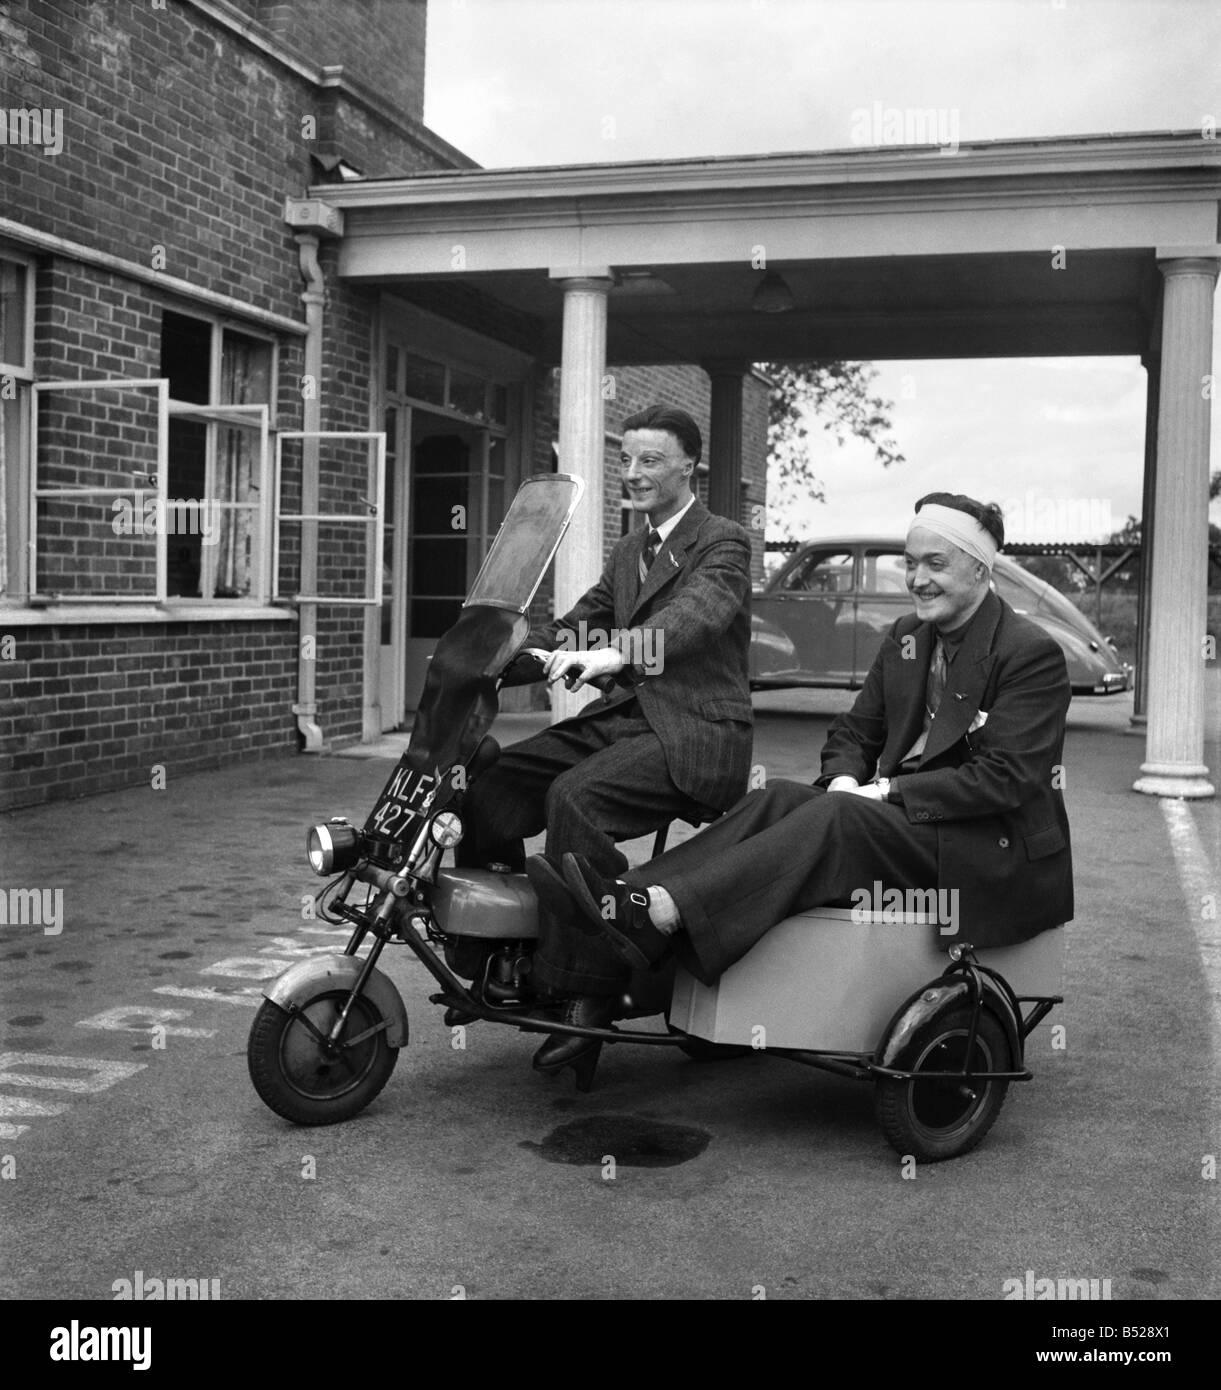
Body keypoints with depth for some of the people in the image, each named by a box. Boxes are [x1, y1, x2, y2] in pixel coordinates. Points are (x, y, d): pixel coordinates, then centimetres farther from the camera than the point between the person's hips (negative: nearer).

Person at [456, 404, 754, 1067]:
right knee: (489, 784, -12)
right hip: (623, 715, 7)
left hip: (695, 731, -7)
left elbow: (694, 615, -23)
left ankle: (586, 992, -23)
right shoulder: (628, 552, 23)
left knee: (575, 797, -32)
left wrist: (617, 653, -42)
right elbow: (573, 628, 17)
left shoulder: (724, 542, -2)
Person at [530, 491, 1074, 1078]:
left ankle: (654, 913, -43)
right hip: (904, 820, 6)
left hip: (998, 853, -6)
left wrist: (885, 793, -20)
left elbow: (1003, 780, -18)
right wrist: (845, 782, -9)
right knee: (780, 799, -20)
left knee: (838, 821, -31)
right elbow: (851, 732, 14)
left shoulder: (1034, 654, -10)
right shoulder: (905, 637, 13)